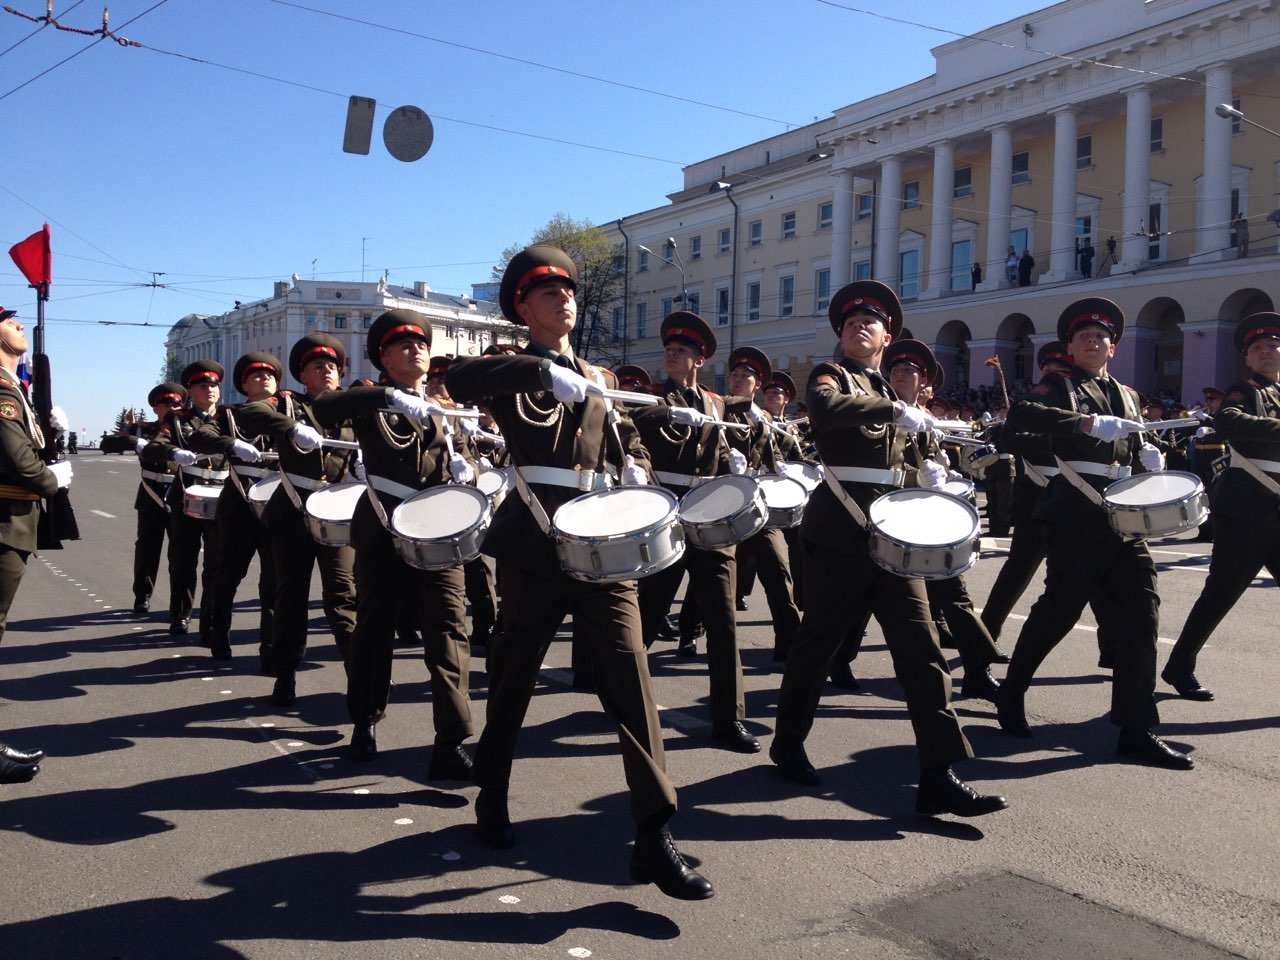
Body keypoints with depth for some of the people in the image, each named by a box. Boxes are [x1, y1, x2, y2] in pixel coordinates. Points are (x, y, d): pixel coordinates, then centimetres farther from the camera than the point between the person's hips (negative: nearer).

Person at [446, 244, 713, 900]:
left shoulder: (598, 379, 18)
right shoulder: (511, 370, 3)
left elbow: (627, 443, 26)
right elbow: (458, 379, -19)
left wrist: (636, 473, 3)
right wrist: (545, 370, -29)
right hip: (534, 544, -3)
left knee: (629, 674, -7)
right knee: (513, 676, 9)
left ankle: (654, 834, -6)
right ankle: (492, 797, 34)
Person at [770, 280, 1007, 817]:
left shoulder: (890, 394, 22)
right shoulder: (831, 376, 1)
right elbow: (824, 408, -25)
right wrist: (895, 410, -28)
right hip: (839, 530, -6)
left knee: (921, 649, -3)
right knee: (819, 642, 4)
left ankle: (938, 778, -4)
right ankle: (788, 743, 25)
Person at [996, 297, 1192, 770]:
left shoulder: (1128, 395, 22)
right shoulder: (1060, 386, 3)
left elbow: (1133, 449, 25)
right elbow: (1019, 415, -17)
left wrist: (1149, 456, 1)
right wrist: (1090, 422, -26)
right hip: (1078, 517, -6)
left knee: (1139, 616, 0)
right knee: (1059, 610, -2)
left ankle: (1136, 730, 4)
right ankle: (1011, 695, 19)